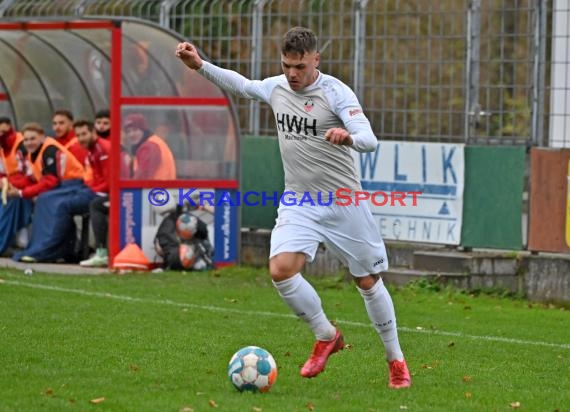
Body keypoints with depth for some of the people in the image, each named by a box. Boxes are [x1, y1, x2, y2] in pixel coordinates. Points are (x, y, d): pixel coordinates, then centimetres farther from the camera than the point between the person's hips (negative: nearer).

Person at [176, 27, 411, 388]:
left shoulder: (336, 92, -15)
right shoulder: (276, 87, 3)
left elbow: (370, 140, -25)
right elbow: (242, 85, 25)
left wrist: (348, 137, -47)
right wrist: (200, 65, 16)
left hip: (343, 202, -4)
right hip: (298, 202, 4)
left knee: (368, 282, 3)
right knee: (281, 269, -18)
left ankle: (396, 360, 22)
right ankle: (326, 336, 4)